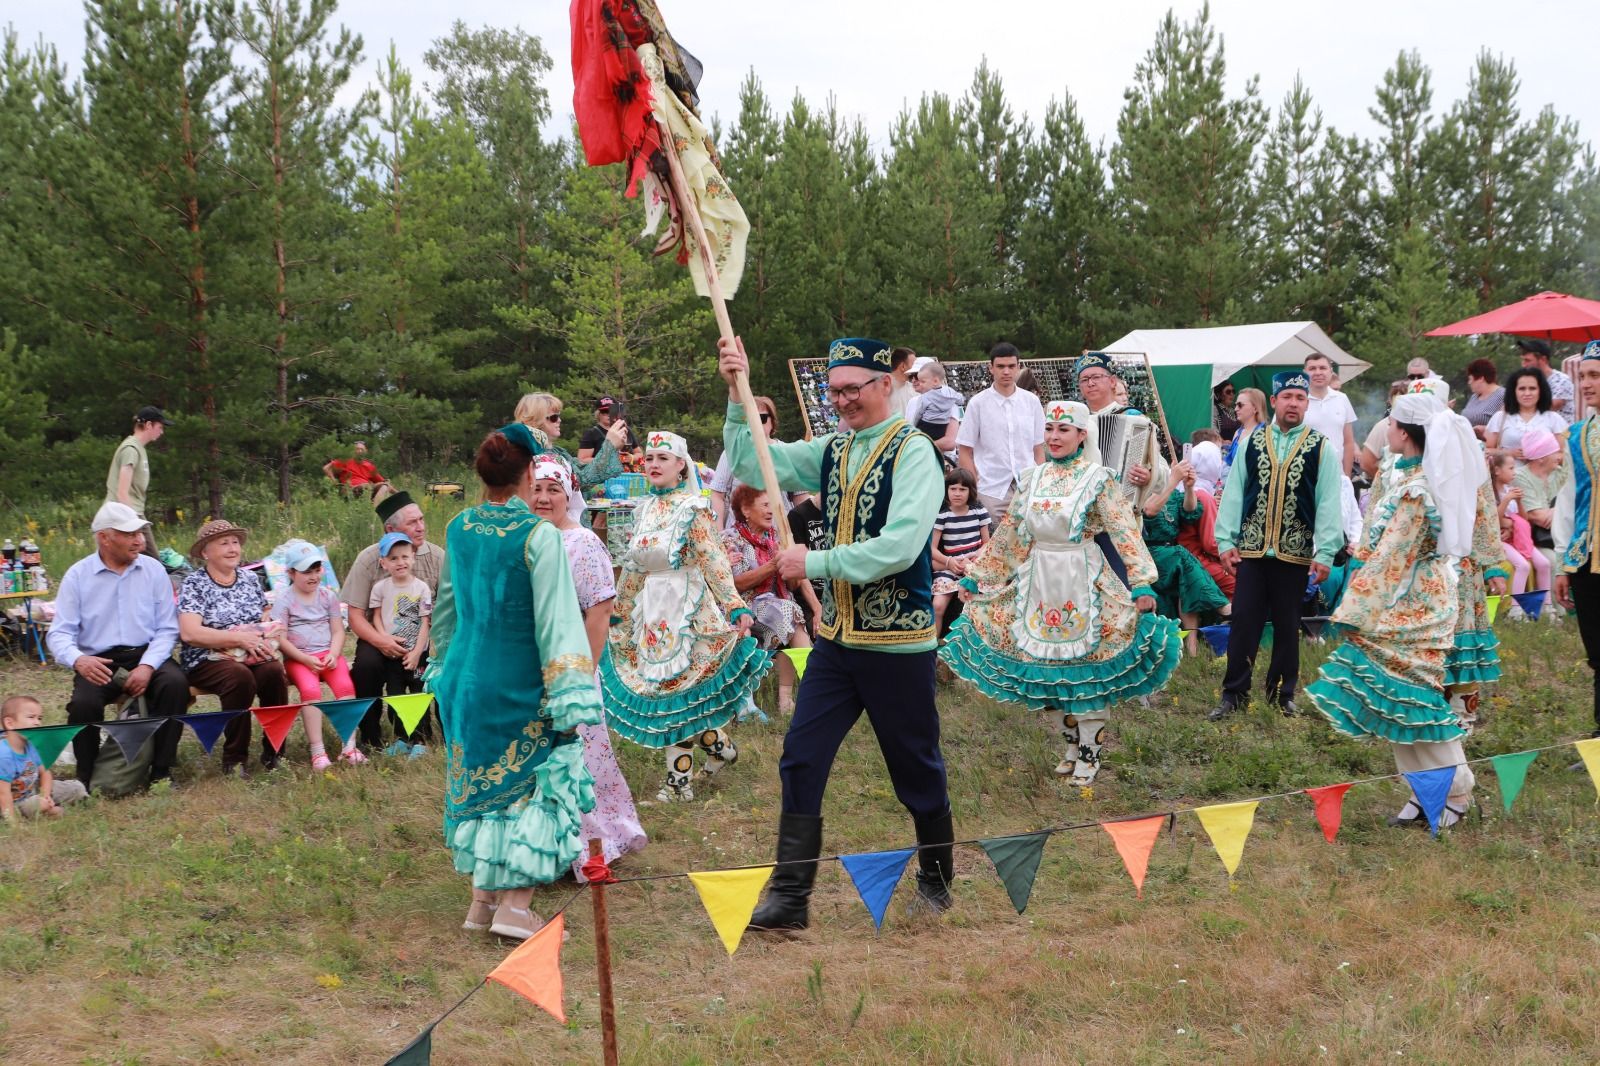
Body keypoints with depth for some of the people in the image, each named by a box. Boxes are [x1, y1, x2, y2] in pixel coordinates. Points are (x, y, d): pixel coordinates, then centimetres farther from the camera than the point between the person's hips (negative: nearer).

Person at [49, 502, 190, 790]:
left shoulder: (154, 571, 6)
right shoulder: (77, 576, 3)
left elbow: (167, 629, 2)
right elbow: (59, 634, -3)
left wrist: (148, 666, -16)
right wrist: (78, 660, -26)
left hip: (147, 656, 1)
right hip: (98, 663, -1)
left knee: (175, 683, -30)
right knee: (83, 703, -31)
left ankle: (161, 770, -17)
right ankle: (87, 778, -8)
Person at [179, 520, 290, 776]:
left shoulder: (249, 579, 15)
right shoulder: (194, 583, -2)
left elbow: (266, 621, 18)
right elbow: (189, 633, -15)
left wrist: (264, 639, -8)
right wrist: (242, 639, -20)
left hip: (253, 657, 4)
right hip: (207, 660, -4)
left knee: (275, 672, -29)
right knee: (240, 677, -36)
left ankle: (274, 754, -16)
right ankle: (234, 759, -22)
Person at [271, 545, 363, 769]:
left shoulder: (328, 595, 11)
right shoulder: (284, 601, 0)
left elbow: (338, 631, 9)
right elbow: (281, 639, -5)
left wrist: (334, 654, -11)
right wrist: (306, 659, -15)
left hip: (329, 655, 3)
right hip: (298, 658, -3)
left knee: (345, 685, -26)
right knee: (310, 689, -32)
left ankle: (349, 746, -26)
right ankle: (317, 751, -33)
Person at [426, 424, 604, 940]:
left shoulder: (459, 529, 2)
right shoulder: (539, 536, -17)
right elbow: (556, 622, -18)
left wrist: (445, 664, 28)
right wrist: (569, 701, -16)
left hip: (467, 679, 6)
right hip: (519, 684, -6)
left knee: (483, 781, 17)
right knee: (535, 784, 3)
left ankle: (483, 898, 23)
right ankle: (514, 904, -4)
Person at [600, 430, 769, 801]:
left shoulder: (693, 507, -9)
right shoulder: (644, 510, 10)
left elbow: (714, 561, -16)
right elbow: (633, 567, 18)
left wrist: (736, 607, -26)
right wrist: (617, 612, 23)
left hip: (687, 608, -6)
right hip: (652, 611, 6)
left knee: (674, 691, -5)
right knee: (659, 689, 7)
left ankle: (679, 780, 5)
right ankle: (720, 747, 25)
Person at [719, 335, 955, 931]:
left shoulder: (912, 452, -14)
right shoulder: (832, 450, 7)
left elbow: (901, 545, -24)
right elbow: (750, 462, 10)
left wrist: (815, 563, -20)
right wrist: (738, 394, -2)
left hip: (898, 642, -6)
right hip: (836, 636, 6)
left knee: (916, 768, 10)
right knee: (801, 759, 0)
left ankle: (936, 881, 31)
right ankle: (790, 896, 5)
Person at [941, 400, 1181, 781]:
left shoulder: (1098, 478, -7)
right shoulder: (1033, 478, 8)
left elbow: (1126, 533, -15)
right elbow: (1008, 534, 13)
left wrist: (1142, 584, -27)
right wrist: (975, 576, 12)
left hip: (1081, 582, -5)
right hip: (1040, 579, 5)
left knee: (1087, 667, -2)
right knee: (1051, 665, 9)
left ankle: (1089, 754, 8)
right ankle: (1072, 745, 23)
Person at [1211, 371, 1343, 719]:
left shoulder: (1320, 447, 0)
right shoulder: (1253, 442, 6)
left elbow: (1328, 502, -3)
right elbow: (1233, 492, 7)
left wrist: (1324, 553, -8)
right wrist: (1226, 541, 1)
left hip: (1295, 553, -1)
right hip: (1251, 550, 1)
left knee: (1287, 626, 8)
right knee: (1243, 622, 0)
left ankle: (1283, 694, 19)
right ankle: (1234, 693, 7)